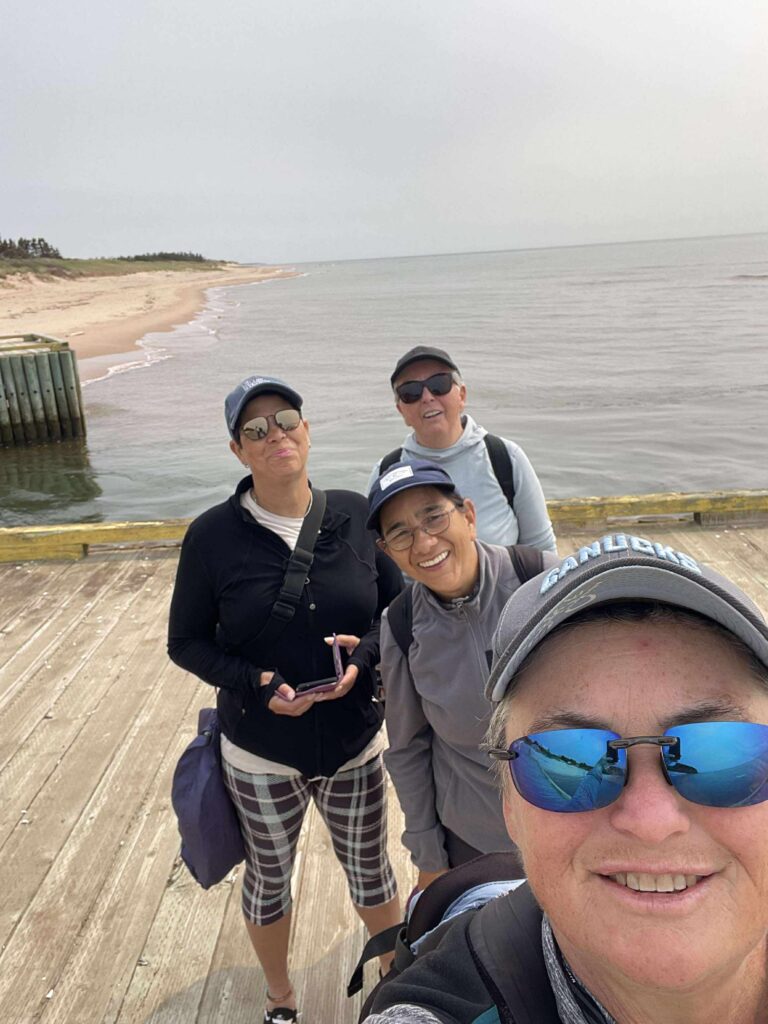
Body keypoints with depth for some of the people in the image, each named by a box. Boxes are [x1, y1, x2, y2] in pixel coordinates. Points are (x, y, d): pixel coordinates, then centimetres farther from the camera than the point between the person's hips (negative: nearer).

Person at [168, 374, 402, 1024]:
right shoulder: (213, 536, -14)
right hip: (261, 754, 0)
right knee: (269, 875, 21)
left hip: (355, 744, 1)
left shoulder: (355, 515, -10)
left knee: (370, 868, 20)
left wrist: (366, 651, -20)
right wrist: (255, 684, -21)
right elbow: (187, 641, -6)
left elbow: (400, 605, 0)